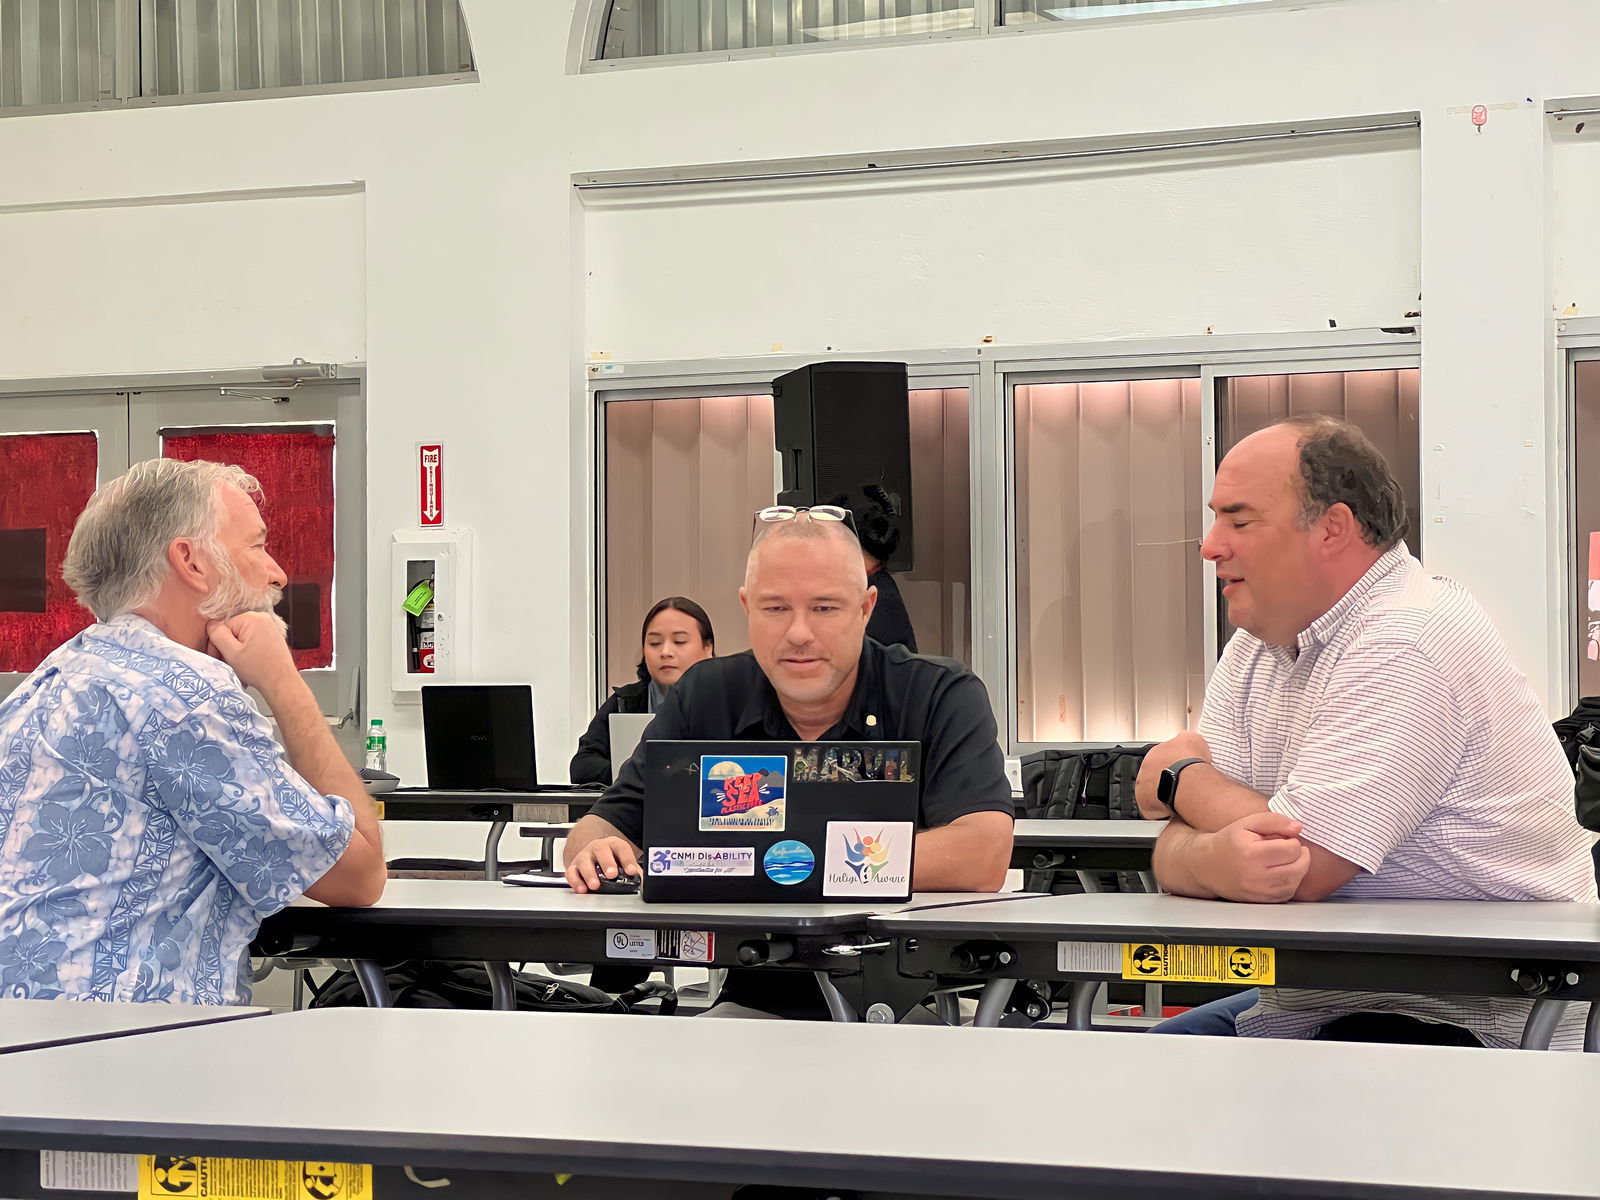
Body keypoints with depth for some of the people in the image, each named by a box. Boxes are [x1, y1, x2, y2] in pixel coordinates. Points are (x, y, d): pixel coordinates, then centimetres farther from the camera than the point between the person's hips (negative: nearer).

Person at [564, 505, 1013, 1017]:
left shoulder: (944, 697, -4)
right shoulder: (705, 697, 9)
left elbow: (983, 858, -19)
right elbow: (610, 822, 10)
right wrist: (598, 853, -16)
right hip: (756, 1008, 3)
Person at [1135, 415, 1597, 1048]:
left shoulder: (1409, 641, -18)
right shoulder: (1253, 651, 10)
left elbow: (1302, 866, -24)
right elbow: (1175, 851, 1)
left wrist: (1183, 777, -4)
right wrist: (1219, 861, -25)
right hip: (1310, 1005, 9)